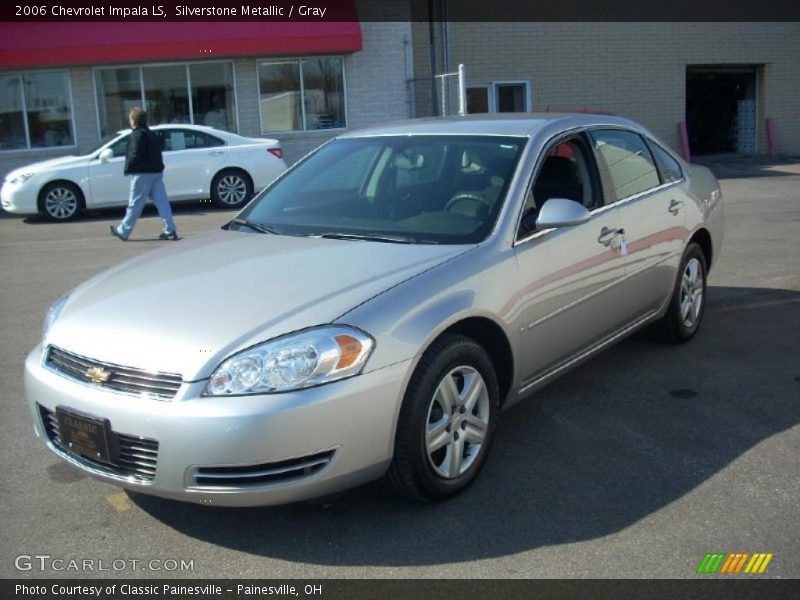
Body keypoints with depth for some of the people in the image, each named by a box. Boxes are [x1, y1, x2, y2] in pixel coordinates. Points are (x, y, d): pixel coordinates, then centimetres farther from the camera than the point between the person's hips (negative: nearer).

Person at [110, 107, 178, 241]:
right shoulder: (152, 134, 18)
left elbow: (136, 155, -20)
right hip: (157, 171, 8)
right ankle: (170, 230, -2)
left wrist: (128, 168, -7)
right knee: (162, 202, 3)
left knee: (135, 204, 0)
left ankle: (123, 231, 11)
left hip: (143, 173, -8)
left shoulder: (137, 134, -11)